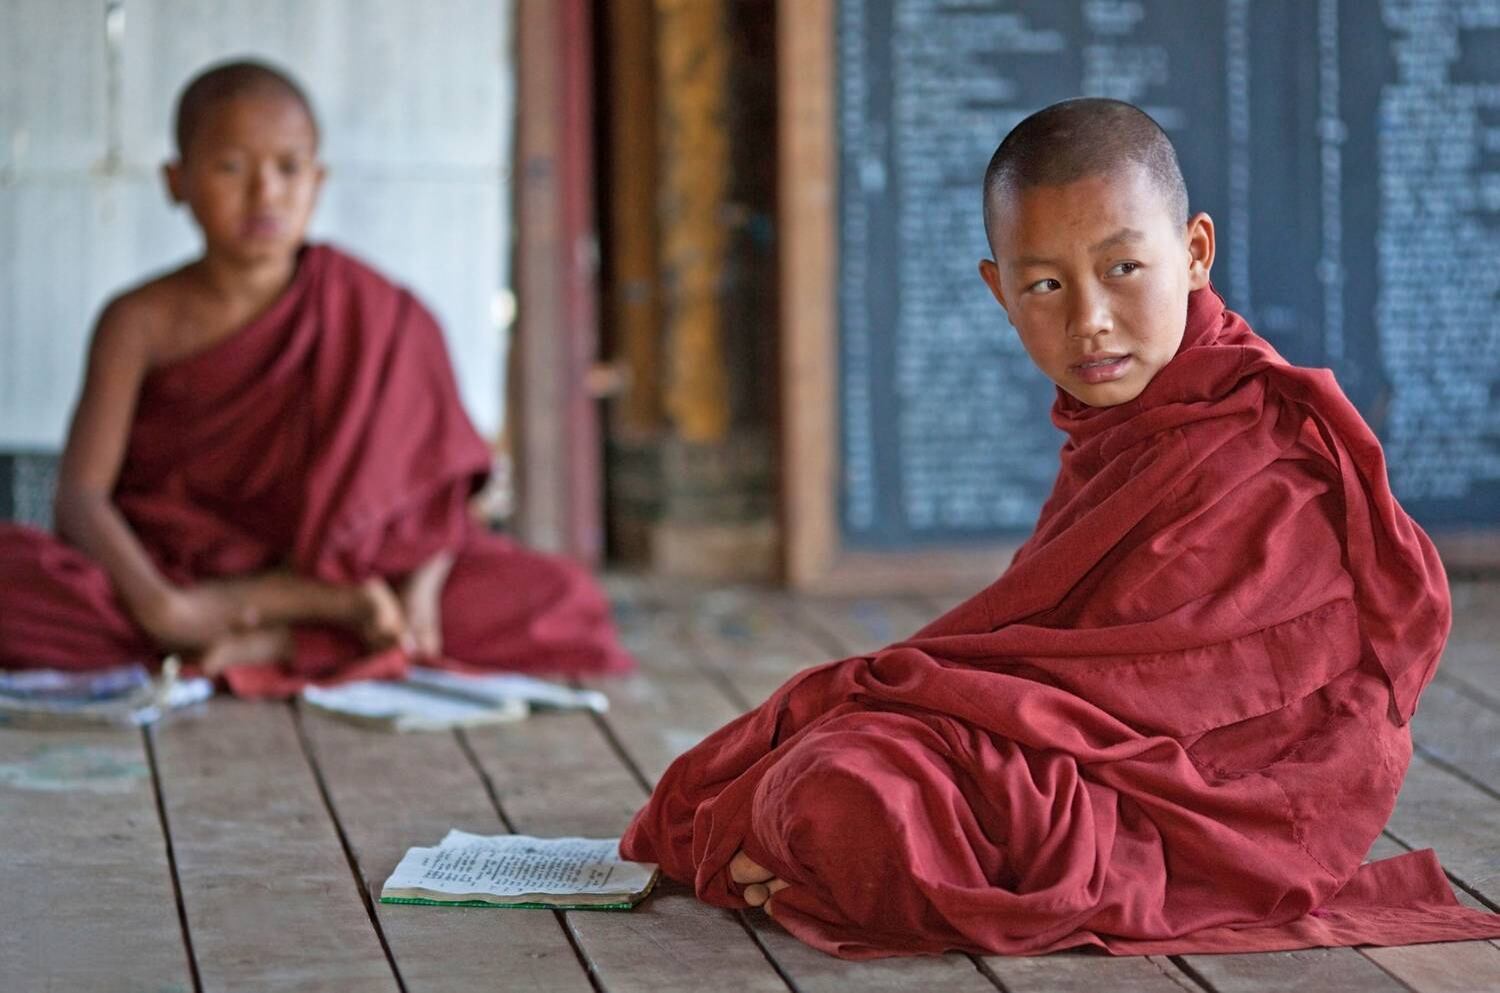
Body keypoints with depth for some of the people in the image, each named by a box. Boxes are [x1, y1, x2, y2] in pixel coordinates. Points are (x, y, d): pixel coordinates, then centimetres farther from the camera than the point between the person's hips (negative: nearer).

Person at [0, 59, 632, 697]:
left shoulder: (372, 315, -1)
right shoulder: (142, 322, -4)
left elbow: (431, 476, -6)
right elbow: (81, 493, -14)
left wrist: (419, 589, -27)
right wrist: (160, 606, -32)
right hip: (171, 567, -1)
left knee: (561, 600, -21)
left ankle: (278, 638, -20)